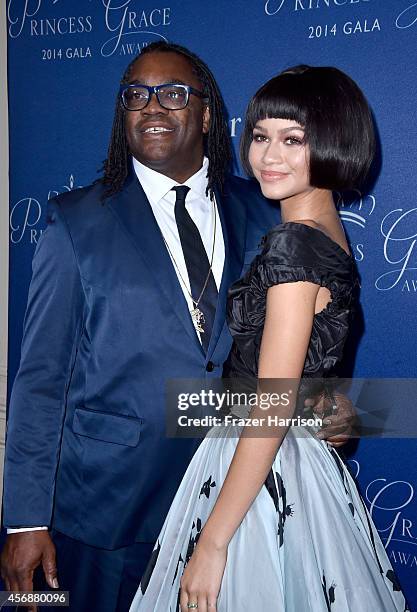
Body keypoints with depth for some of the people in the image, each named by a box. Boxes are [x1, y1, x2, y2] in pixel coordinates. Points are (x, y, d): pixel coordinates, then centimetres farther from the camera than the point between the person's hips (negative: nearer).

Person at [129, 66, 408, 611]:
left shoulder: (292, 244, -21)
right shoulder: (328, 232, 7)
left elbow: (273, 409, -23)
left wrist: (212, 542, -19)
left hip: (265, 473, -9)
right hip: (301, 461, 9)